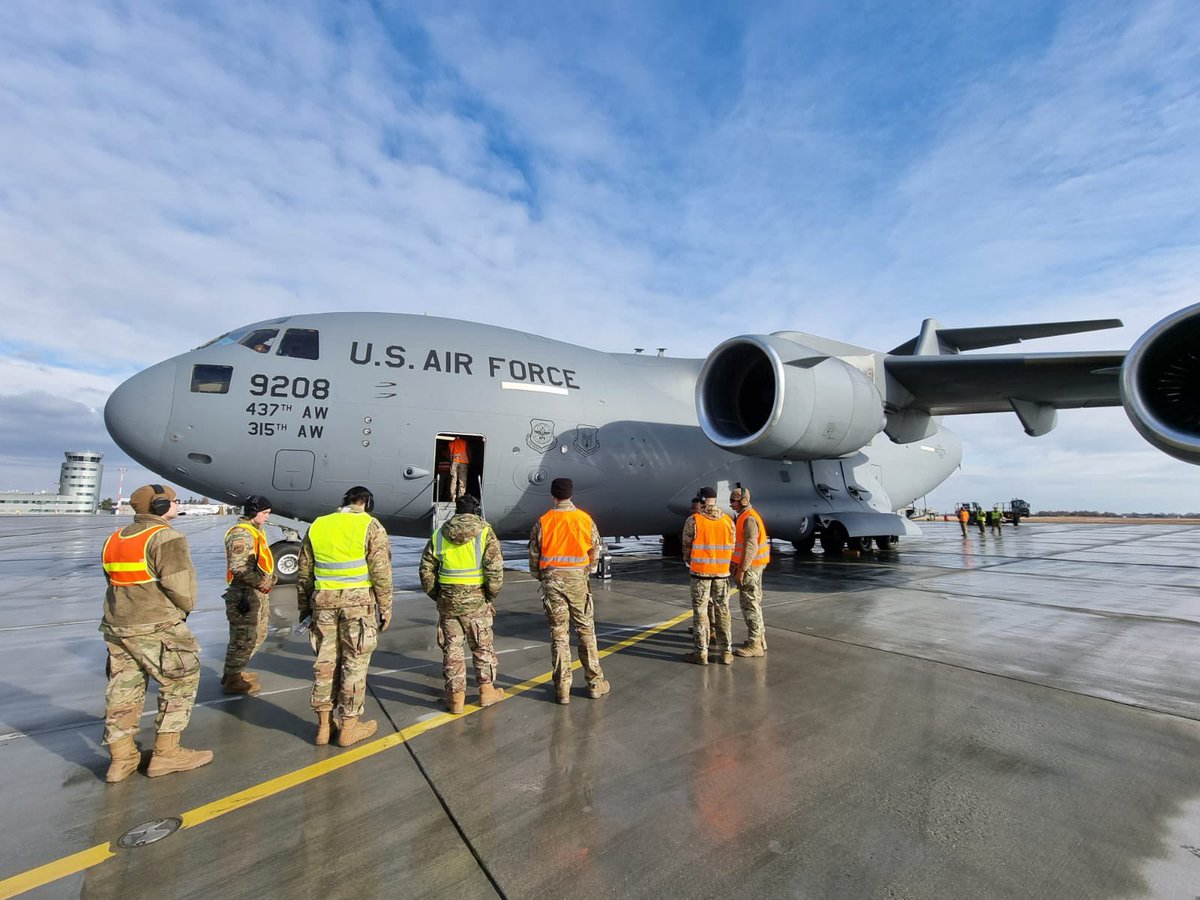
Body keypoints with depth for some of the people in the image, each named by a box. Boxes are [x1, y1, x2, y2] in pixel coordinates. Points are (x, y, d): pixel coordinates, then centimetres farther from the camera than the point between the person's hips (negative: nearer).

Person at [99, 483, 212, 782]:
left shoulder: (114, 539, 11)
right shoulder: (166, 538, -16)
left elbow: (118, 582, 14)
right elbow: (181, 589, -19)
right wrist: (185, 609, 2)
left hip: (116, 626, 9)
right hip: (156, 628, -8)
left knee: (123, 690, 15)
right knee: (180, 684, 5)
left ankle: (121, 758, 22)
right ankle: (166, 754, 11)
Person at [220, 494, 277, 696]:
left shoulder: (256, 530, 15)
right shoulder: (241, 533, -18)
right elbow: (239, 567, -26)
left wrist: (269, 578, 9)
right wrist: (261, 582, -19)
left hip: (258, 593, 10)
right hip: (244, 594, -10)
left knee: (258, 634, 20)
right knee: (243, 638, 1)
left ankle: (236, 672, 34)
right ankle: (232, 680, 16)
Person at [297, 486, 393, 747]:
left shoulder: (317, 526, 9)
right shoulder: (370, 526, -7)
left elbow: (304, 572, 13)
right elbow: (381, 572, -10)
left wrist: (305, 606, 23)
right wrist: (386, 608, -1)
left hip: (324, 601, 5)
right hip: (358, 602, -4)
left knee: (325, 662, 15)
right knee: (354, 664, 6)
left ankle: (324, 724, 26)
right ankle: (349, 726, 17)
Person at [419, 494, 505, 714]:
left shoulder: (439, 535, 4)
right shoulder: (485, 532, -8)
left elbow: (426, 571, 6)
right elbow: (495, 570, -15)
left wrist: (437, 596, 15)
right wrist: (491, 596, -1)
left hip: (448, 601, 3)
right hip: (476, 601, -2)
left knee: (452, 648, 14)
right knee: (482, 647, 15)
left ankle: (455, 696, 23)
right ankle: (487, 690, 27)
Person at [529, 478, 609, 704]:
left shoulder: (543, 521, -5)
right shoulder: (585, 519, -3)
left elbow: (533, 554, -1)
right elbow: (595, 551, 3)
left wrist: (540, 576, 16)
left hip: (552, 579, 0)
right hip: (577, 579, 0)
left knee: (558, 633, 8)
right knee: (585, 630, 12)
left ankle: (562, 688, 14)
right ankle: (594, 683, 21)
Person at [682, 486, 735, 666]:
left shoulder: (694, 520, -11)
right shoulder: (728, 521, 0)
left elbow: (686, 546, -2)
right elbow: (732, 547, 4)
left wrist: (689, 562, 18)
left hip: (700, 572, -3)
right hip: (722, 572, 3)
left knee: (700, 612, 5)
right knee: (723, 612, 12)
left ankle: (701, 653, 10)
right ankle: (726, 652, 18)